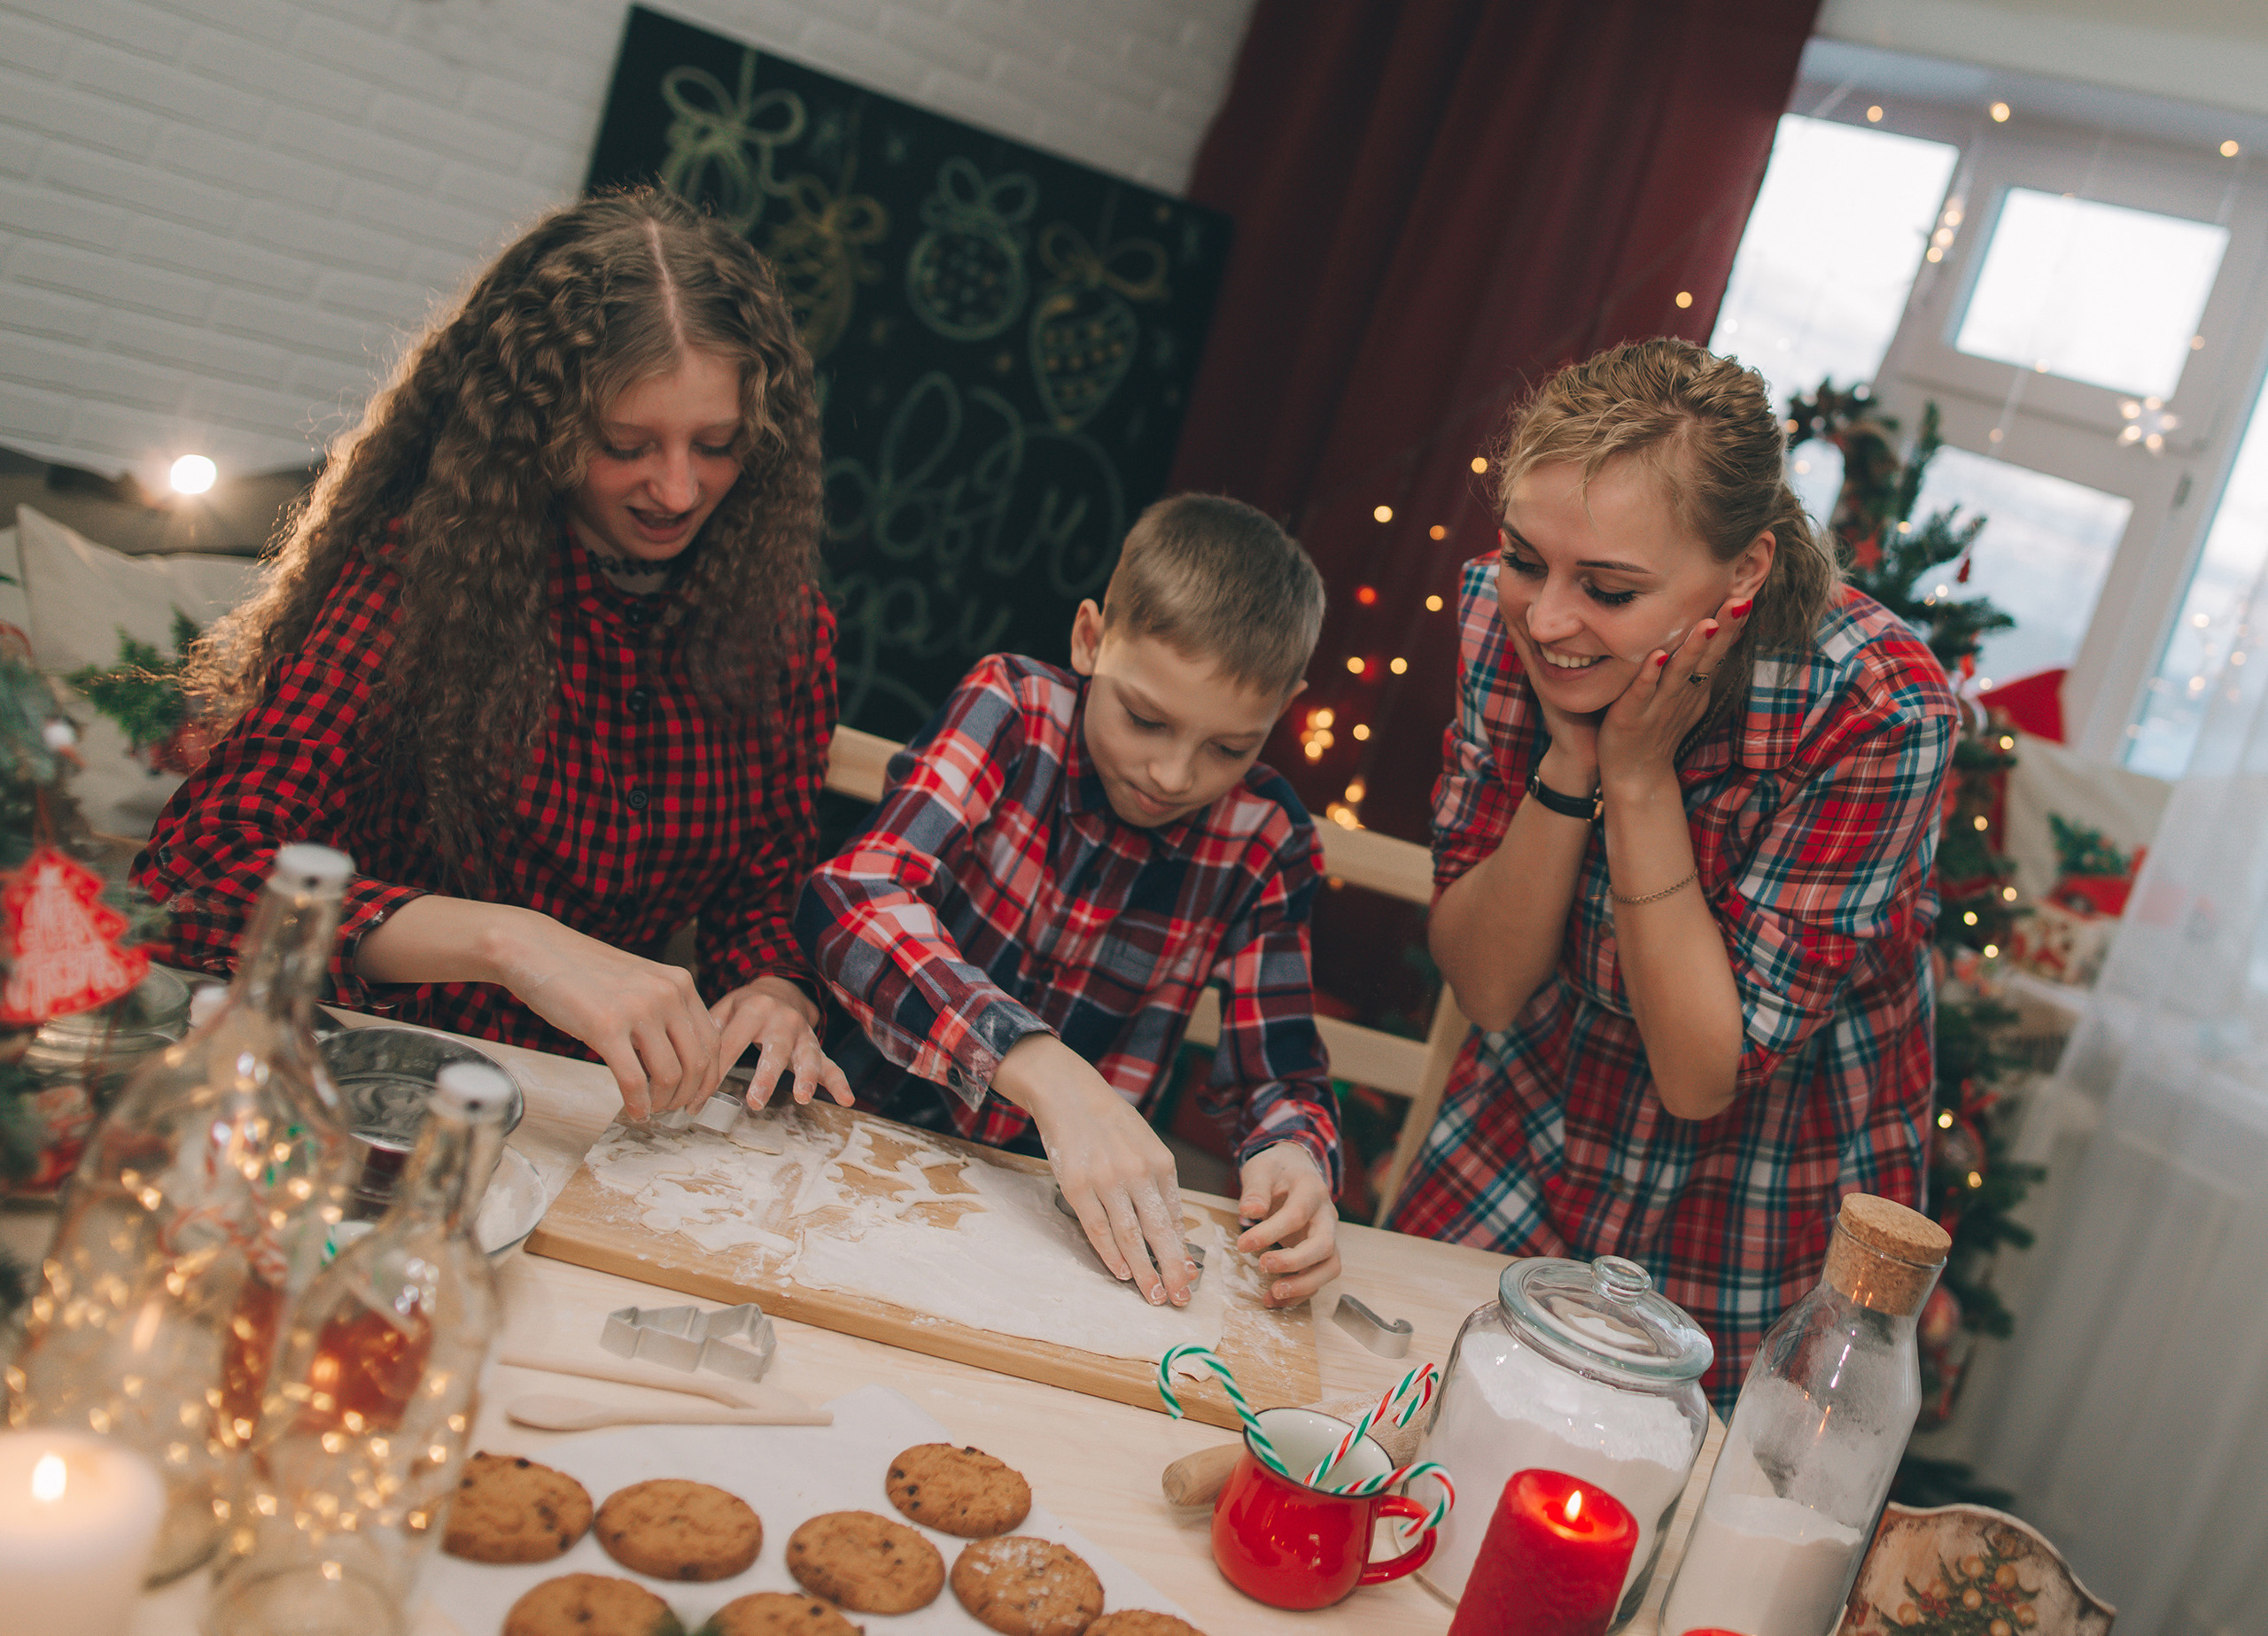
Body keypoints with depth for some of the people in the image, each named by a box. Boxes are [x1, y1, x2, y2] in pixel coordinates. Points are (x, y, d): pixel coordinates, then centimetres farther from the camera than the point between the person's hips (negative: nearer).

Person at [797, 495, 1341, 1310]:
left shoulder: (1264, 842, -4)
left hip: (1069, 1210, 3)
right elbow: (852, 898, -24)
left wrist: (1294, 1153, -25)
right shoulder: (1009, 708, -9)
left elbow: (1280, 1070, 1)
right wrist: (1047, 1071, -37)